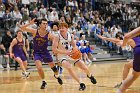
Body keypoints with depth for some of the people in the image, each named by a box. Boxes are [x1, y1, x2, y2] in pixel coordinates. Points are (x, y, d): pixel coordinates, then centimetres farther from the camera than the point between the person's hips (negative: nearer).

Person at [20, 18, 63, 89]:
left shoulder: (49, 35, -15)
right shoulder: (35, 32, -15)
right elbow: (22, 28, -18)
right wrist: (30, 23, -31)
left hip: (45, 52, 2)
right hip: (37, 53, -1)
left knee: (53, 66, 12)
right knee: (39, 68, -20)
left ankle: (57, 76, 47)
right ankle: (44, 82, 4)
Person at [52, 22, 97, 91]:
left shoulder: (71, 36, -7)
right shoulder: (57, 38, -20)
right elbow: (54, 49, -26)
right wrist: (66, 52, -33)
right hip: (62, 56, -4)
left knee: (84, 68, 4)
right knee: (69, 68, -32)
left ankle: (90, 76, 41)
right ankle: (81, 84, -23)